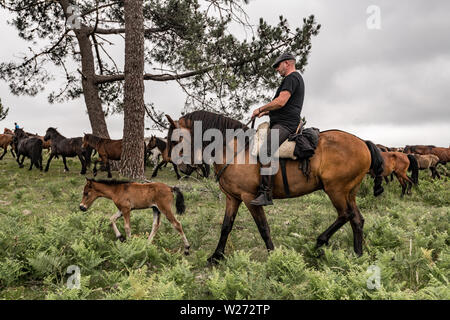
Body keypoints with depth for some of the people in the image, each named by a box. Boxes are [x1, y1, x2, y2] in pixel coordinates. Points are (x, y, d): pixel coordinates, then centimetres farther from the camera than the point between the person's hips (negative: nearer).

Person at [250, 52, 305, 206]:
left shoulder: (291, 78, -7)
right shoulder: (296, 78, 28)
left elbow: (281, 102, -20)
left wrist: (260, 109, -8)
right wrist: (267, 112, 21)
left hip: (284, 125, -12)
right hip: (283, 123, 12)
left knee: (265, 153, -27)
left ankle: (266, 194, -34)